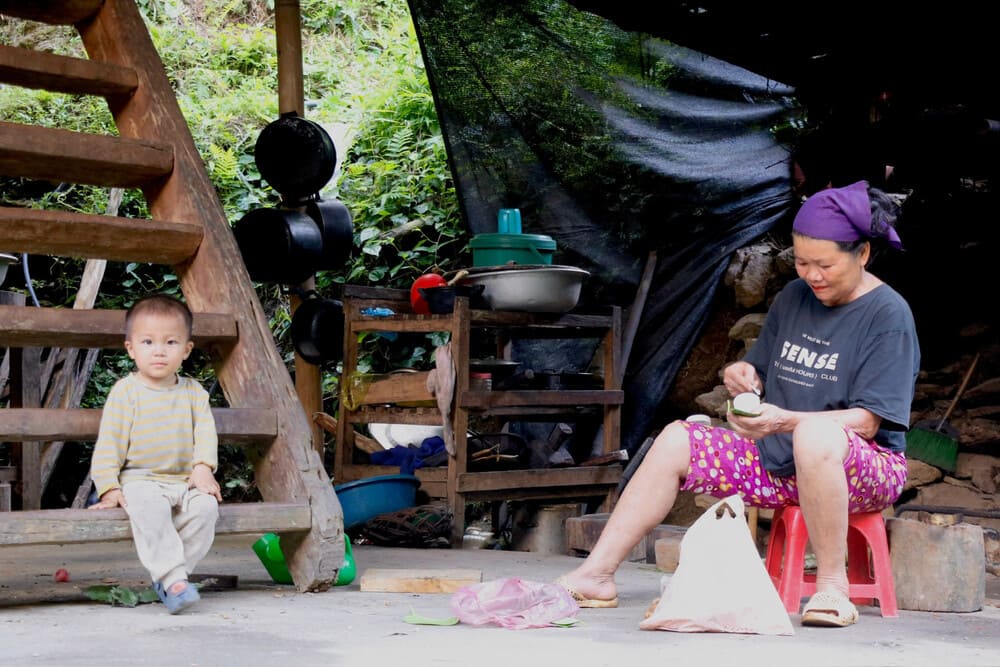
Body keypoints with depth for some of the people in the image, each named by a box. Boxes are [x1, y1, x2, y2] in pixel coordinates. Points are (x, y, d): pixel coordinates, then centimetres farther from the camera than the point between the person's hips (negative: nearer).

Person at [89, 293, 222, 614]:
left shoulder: (193, 392, 11)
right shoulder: (125, 392, -1)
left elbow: (205, 432, 6)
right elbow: (109, 442, -3)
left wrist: (203, 468, -12)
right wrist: (109, 487, -11)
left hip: (184, 481, 4)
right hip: (139, 481, -4)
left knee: (205, 506, -27)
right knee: (150, 509, -37)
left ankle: (165, 575, -17)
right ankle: (174, 579, -38)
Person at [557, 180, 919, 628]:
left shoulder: (888, 314, -12)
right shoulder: (793, 297, 9)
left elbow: (866, 421, -20)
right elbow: (759, 370, 18)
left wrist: (784, 420, -33)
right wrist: (741, 375, -8)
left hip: (864, 467, -7)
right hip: (776, 458, 7)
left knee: (816, 432, -40)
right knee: (676, 441, -4)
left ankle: (832, 583, -29)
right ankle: (596, 575, -5)